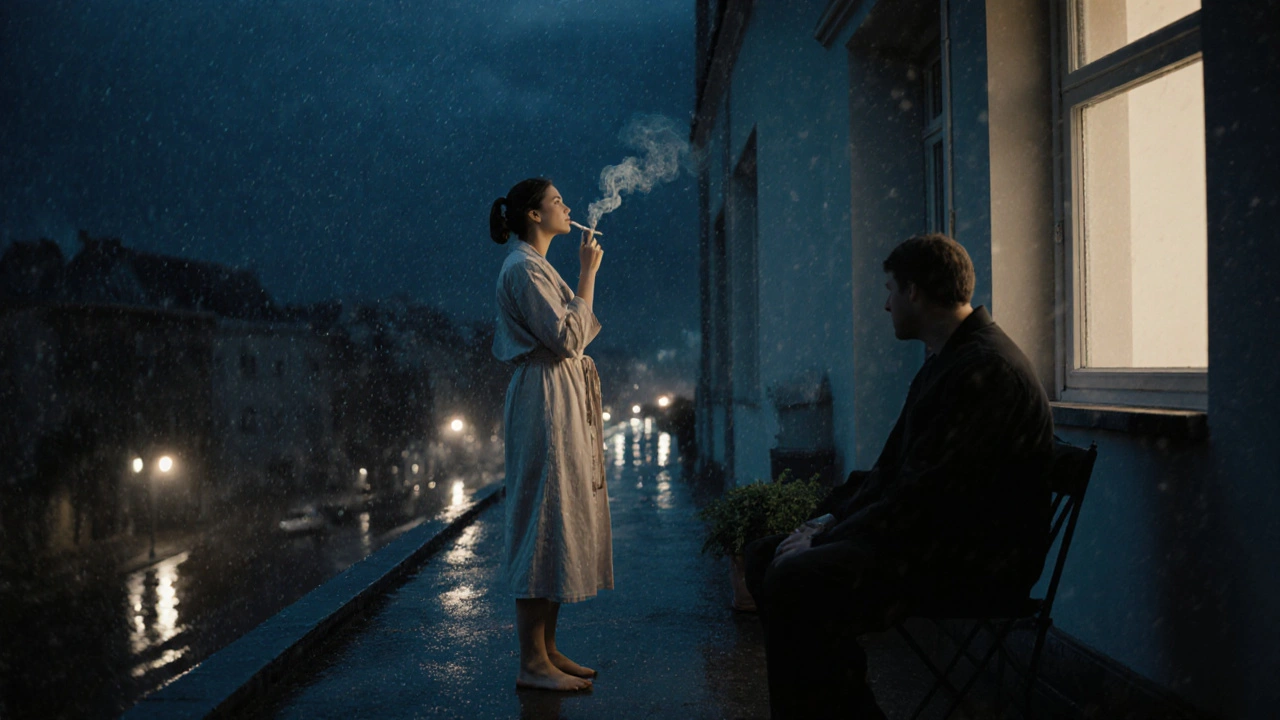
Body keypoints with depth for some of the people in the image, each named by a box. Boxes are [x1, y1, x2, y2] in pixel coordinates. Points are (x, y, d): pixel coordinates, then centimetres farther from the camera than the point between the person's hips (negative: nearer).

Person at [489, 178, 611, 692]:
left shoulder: (538, 267, 22)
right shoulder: (524, 267, -10)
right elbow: (567, 338, -20)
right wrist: (588, 273, -15)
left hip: (565, 403, 11)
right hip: (545, 402, -11)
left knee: (562, 518, 9)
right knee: (545, 519, -10)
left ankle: (548, 650, 14)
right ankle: (532, 663, -7)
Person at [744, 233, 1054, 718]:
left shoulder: (987, 369, -18)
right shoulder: (944, 360, 17)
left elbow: (924, 494, -23)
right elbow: (892, 468, 18)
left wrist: (822, 541, -17)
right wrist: (830, 521, 4)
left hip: (974, 560, -11)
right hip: (932, 535, 11)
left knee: (794, 580, -29)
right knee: (765, 555, 6)